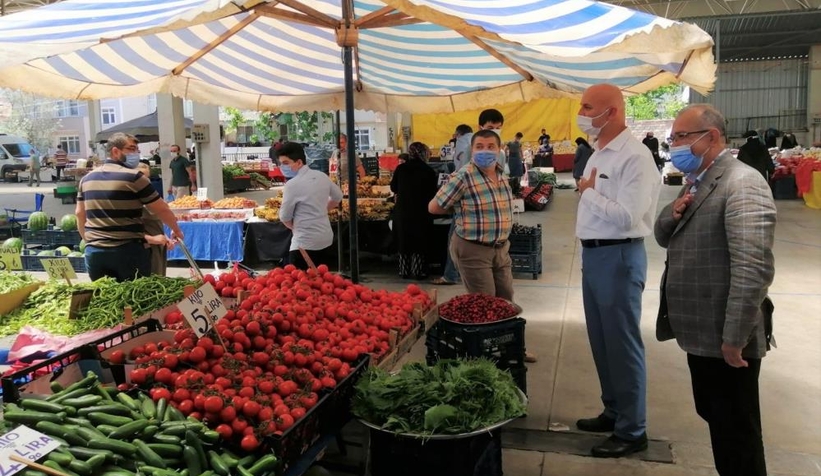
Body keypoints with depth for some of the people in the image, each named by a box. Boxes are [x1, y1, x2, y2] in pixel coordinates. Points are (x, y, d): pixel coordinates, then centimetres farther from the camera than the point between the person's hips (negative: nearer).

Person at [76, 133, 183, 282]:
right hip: (128, 251, -6)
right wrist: (176, 230, 13)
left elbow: (79, 213, 19)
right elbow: (162, 210, -3)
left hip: (94, 252, 6)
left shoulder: (87, 179, 11)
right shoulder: (134, 177, -8)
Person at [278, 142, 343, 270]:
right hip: (325, 237, 8)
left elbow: (285, 217, -8)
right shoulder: (322, 176, 3)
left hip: (305, 242, -8)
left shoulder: (293, 184, -18)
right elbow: (338, 197, 19)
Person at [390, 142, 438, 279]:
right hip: (421, 213, -2)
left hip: (402, 212, 2)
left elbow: (393, 188, 10)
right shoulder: (429, 171, -9)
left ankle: (404, 271, 18)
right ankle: (419, 272, 10)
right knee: (420, 242, 9)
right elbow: (432, 193, -2)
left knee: (404, 241, 14)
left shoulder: (400, 169, -2)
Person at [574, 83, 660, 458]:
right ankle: (614, 412, 34)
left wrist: (588, 193, -13)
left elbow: (626, 216, -25)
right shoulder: (599, 153, 13)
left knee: (622, 344, 1)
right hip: (593, 254, 9)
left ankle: (632, 431, 16)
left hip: (618, 257, -9)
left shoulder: (634, 156, -17)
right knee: (602, 341, 17)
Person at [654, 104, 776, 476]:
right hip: (700, 332, 9)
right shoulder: (696, 182, 12)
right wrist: (673, 213, -5)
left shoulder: (741, 184, -19)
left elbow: (753, 270, -26)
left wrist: (734, 338, -24)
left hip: (725, 340, -9)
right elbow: (664, 238, 17)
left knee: (736, 432, 7)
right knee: (715, 418, 22)